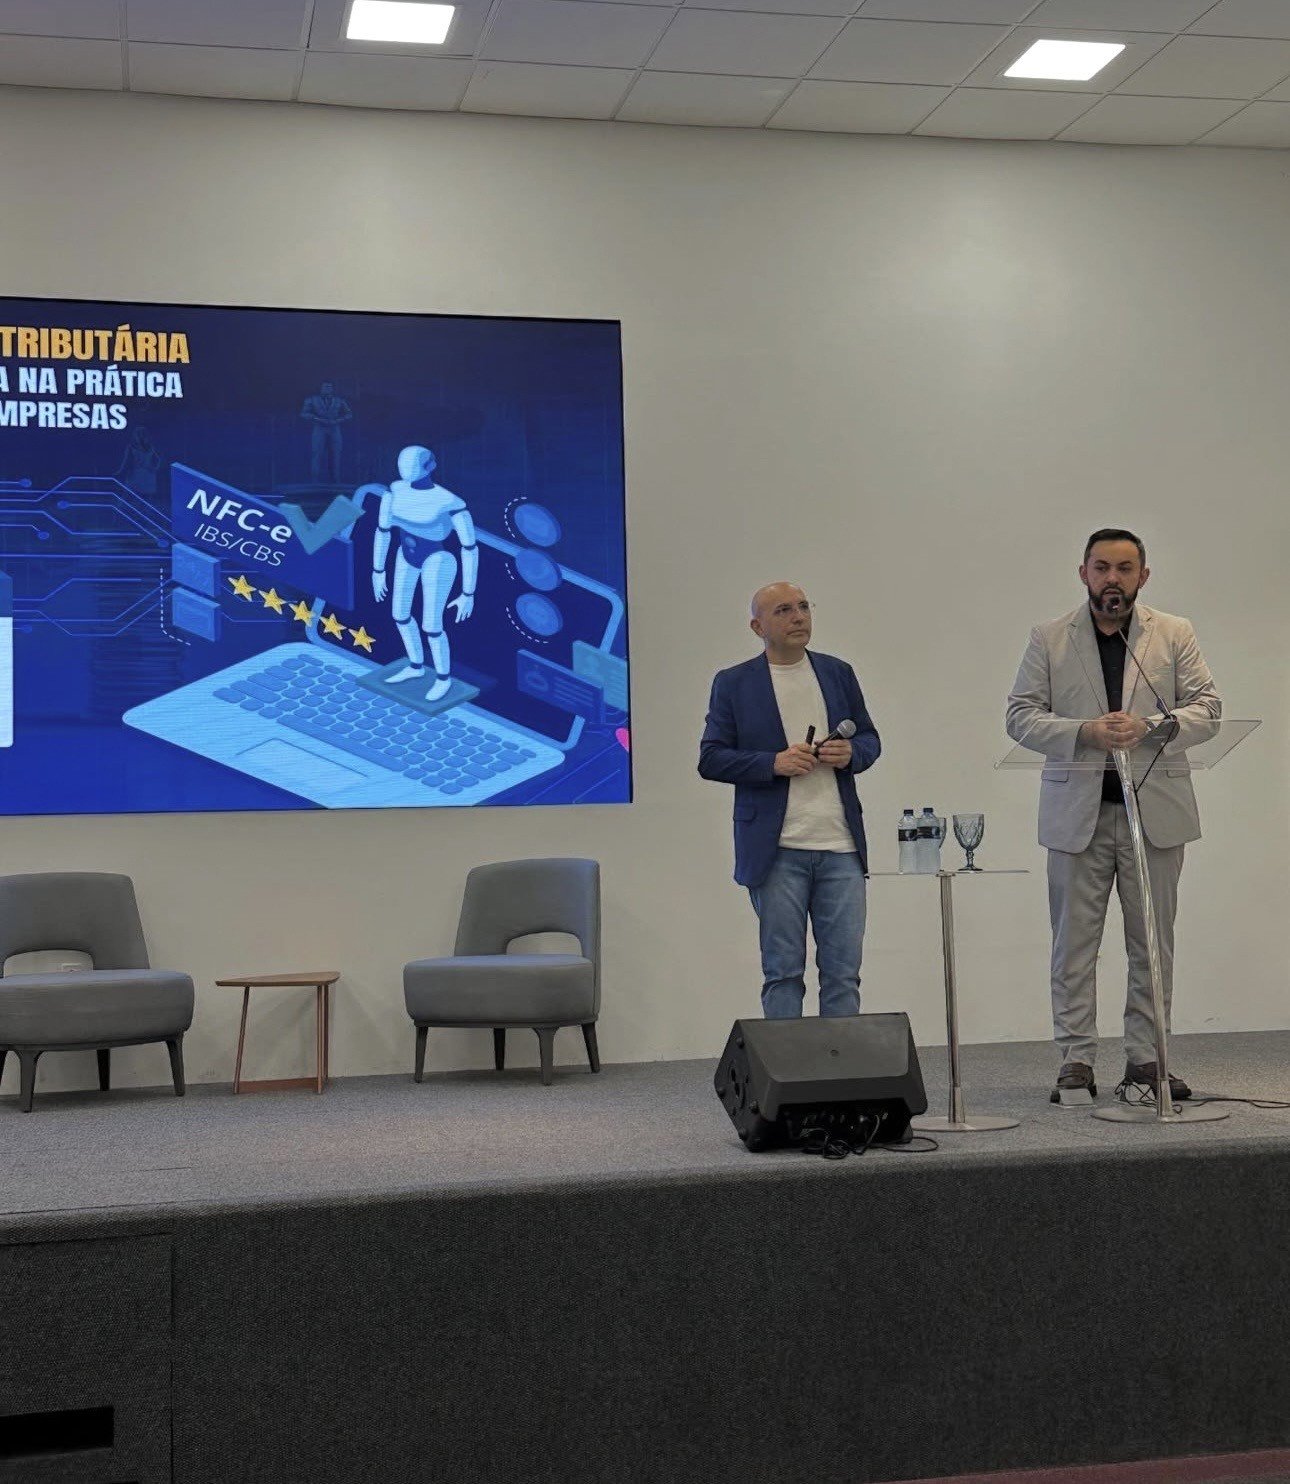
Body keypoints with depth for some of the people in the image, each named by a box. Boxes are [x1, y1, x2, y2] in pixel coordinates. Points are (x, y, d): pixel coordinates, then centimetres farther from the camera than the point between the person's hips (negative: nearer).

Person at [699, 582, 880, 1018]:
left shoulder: (838, 673, 12)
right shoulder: (734, 684, 2)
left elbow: (869, 739, 18)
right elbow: (710, 758, -1)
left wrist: (851, 753, -5)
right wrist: (774, 763, -15)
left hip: (840, 848, 3)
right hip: (776, 851, -3)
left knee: (843, 971, 5)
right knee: (783, 973, 3)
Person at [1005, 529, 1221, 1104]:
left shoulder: (1175, 634, 8)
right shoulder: (1048, 638, 5)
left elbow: (1206, 708, 3)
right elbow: (1021, 715, 0)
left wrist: (1150, 726, -16)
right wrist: (1085, 731, -16)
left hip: (1155, 810, 1)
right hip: (1077, 811, -1)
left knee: (1153, 944, 5)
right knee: (1074, 945, 1)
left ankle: (1146, 1057, 14)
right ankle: (1075, 1061, 7)